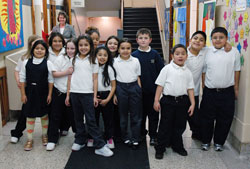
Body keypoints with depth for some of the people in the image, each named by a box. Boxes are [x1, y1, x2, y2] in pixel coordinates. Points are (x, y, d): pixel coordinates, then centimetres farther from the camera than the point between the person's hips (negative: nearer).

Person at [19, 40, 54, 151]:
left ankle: (44, 135, 34)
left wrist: (49, 94, -5)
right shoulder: (26, 62, -1)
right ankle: (29, 139, 18)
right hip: (30, 92, 1)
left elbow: (50, 80, -3)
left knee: (44, 114, 14)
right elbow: (23, 79, 1)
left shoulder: (48, 63, -5)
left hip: (43, 93, 0)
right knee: (30, 115, 6)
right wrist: (23, 94, -2)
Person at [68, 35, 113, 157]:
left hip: (88, 93, -2)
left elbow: (95, 79, 3)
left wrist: (95, 96, -2)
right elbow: (70, 77, 10)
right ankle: (80, 141, 27)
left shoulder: (93, 60, 4)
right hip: (74, 92, 3)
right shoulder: (74, 60, 9)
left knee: (91, 120, -4)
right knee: (78, 119, 12)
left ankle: (100, 146, 0)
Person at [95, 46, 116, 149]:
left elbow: (113, 86, -2)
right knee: (94, 117, 9)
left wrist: (107, 99, -10)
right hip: (94, 96, 1)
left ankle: (109, 138, 19)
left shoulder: (109, 69, -3)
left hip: (106, 96, -1)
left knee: (108, 118, 6)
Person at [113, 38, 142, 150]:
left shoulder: (135, 61, 3)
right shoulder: (115, 62, 0)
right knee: (123, 114, 10)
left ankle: (135, 139, 14)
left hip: (134, 87, 1)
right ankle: (125, 137, 24)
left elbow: (138, 77, 8)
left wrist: (139, 91, 2)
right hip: (121, 88, 0)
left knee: (135, 115, 4)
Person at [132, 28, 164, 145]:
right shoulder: (134, 55, -1)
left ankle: (153, 135, 21)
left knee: (153, 113, 8)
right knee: (140, 113, 12)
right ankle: (141, 133, 30)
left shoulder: (155, 54, -1)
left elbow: (161, 71, 1)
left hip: (153, 89, 0)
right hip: (139, 90, 0)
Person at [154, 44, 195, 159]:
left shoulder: (187, 72, 7)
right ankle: (160, 148, 15)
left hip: (182, 101, 4)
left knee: (180, 125, 13)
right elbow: (160, 85, -3)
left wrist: (192, 103, 3)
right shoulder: (167, 69, -3)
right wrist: (156, 100, -8)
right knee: (165, 125, 3)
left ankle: (177, 146, 31)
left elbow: (190, 88, 9)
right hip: (168, 100, -3)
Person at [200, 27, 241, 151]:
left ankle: (219, 142, 28)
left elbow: (236, 71, 4)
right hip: (209, 92, 1)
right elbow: (204, 72, 7)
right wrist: (204, 88, 5)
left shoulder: (234, 52, -1)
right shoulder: (207, 53, 2)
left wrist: (236, 89, 5)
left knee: (224, 119, 9)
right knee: (207, 118, 9)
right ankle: (205, 141, 27)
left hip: (227, 92, 0)